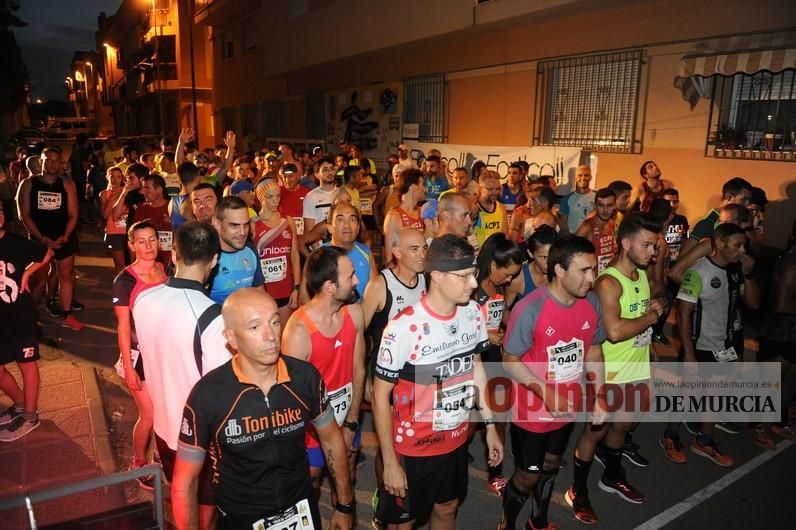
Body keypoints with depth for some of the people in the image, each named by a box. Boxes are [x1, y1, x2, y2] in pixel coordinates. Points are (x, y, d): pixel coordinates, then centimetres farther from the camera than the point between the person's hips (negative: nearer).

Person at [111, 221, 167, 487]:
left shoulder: (168, 272, -1)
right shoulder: (125, 280, -13)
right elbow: (123, 327, -10)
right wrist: (129, 367, -10)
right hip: (140, 354, -4)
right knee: (149, 415, 2)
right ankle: (138, 464, 27)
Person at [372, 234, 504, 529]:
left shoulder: (474, 313, -8)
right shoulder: (403, 327, -27)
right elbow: (380, 396, -17)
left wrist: (490, 426, 8)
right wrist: (390, 462, -13)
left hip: (457, 439, 5)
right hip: (412, 448, -5)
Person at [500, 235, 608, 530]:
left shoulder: (592, 304, -9)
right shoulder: (530, 309, -27)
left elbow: (593, 352, 5)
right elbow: (510, 361, -19)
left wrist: (600, 397, -2)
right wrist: (545, 392, -29)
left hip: (568, 408, 6)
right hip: (532, 411, -5)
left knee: (551, 466, 25)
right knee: (528, 475, 11)